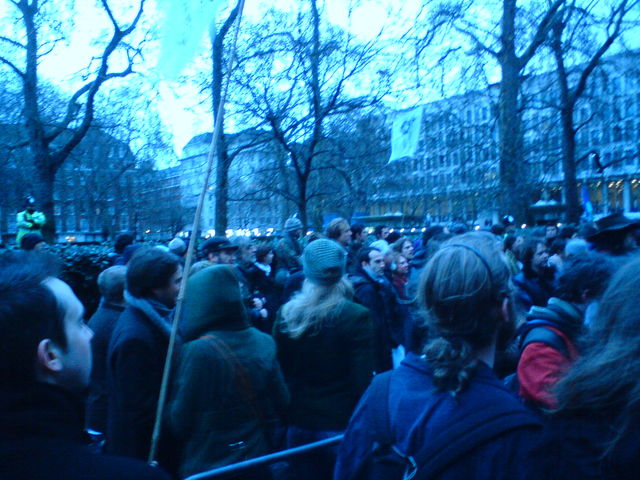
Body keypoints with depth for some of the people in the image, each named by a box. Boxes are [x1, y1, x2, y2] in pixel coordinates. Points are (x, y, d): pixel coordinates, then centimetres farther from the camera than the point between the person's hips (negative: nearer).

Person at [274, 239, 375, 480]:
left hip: (298, 424, 3)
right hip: (340, 425, -3)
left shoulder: (286, 314, -4)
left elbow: (279, 371, 2)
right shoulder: (356, 316, -15)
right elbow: (363, 379, -16)